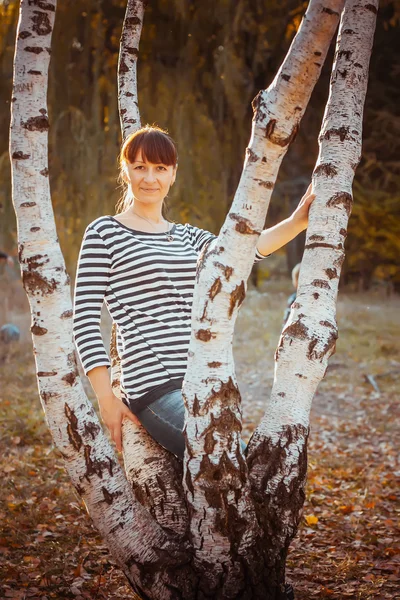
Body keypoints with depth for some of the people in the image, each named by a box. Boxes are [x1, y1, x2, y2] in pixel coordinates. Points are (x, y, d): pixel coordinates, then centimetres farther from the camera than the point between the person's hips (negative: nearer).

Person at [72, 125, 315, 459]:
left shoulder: (188, 237, 18)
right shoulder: (105, 232, 0)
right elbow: (85, 319, -5)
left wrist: (298, 221, -15)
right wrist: (107, 400, -10)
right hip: (155, 390, -7)